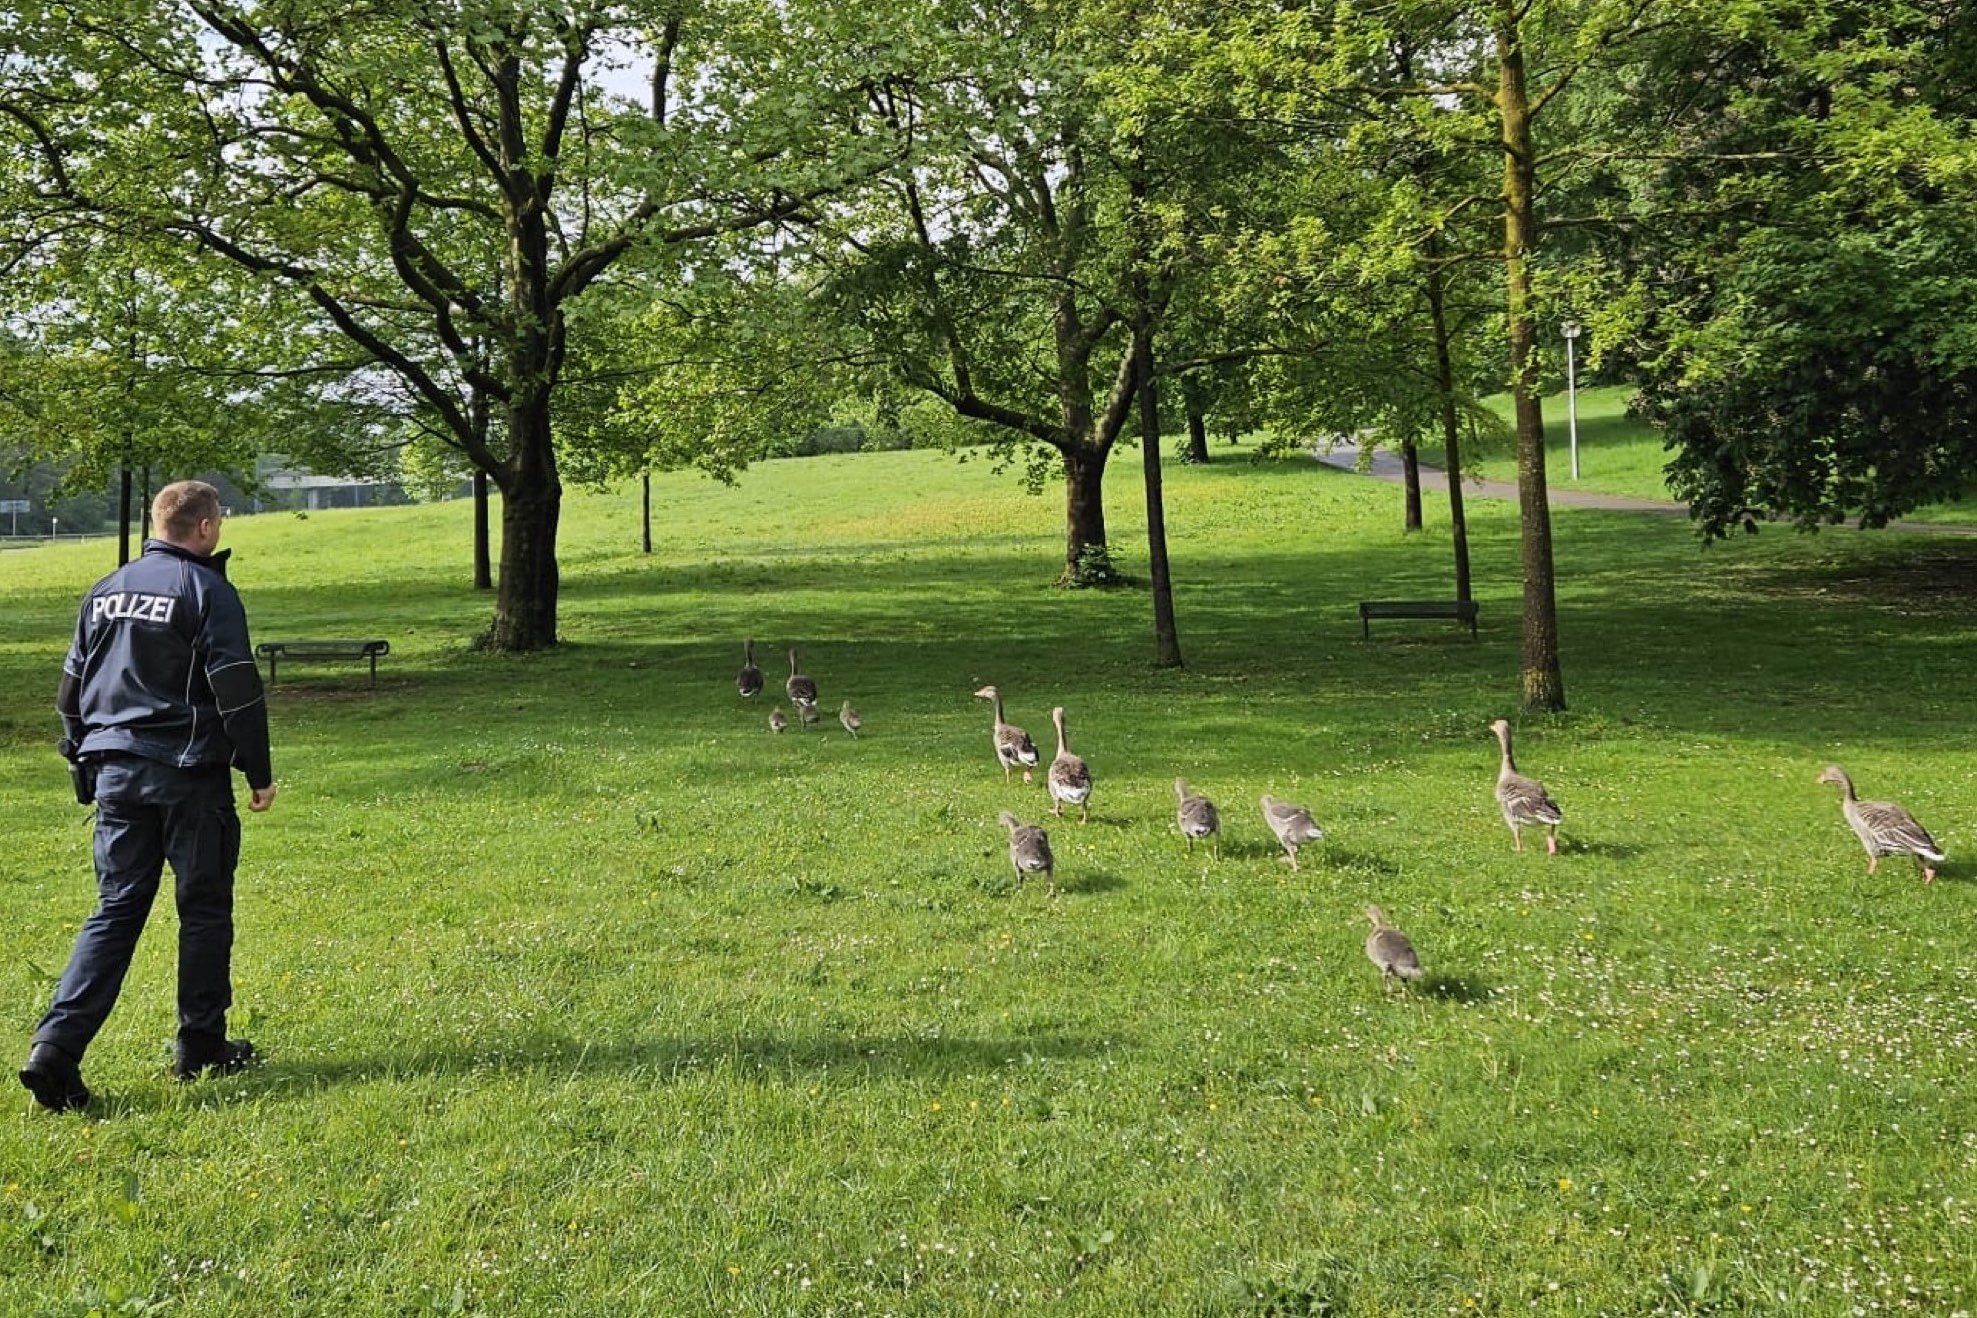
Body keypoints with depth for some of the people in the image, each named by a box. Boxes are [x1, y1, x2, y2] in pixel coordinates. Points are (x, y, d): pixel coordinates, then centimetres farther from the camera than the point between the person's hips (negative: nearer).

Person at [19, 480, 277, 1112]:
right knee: (204, 911, 7)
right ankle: (200, 1046, 15)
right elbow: (237, 692, -12)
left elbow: (71, 688, 16)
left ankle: (57, 1045, -4)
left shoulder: (105, 591, 12)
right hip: (188, 775, -6)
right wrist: (259, 774, -5)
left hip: (115, 770, 6)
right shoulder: (207, 590, -9)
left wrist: (84, 765, 24)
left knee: (115, 911, 8)